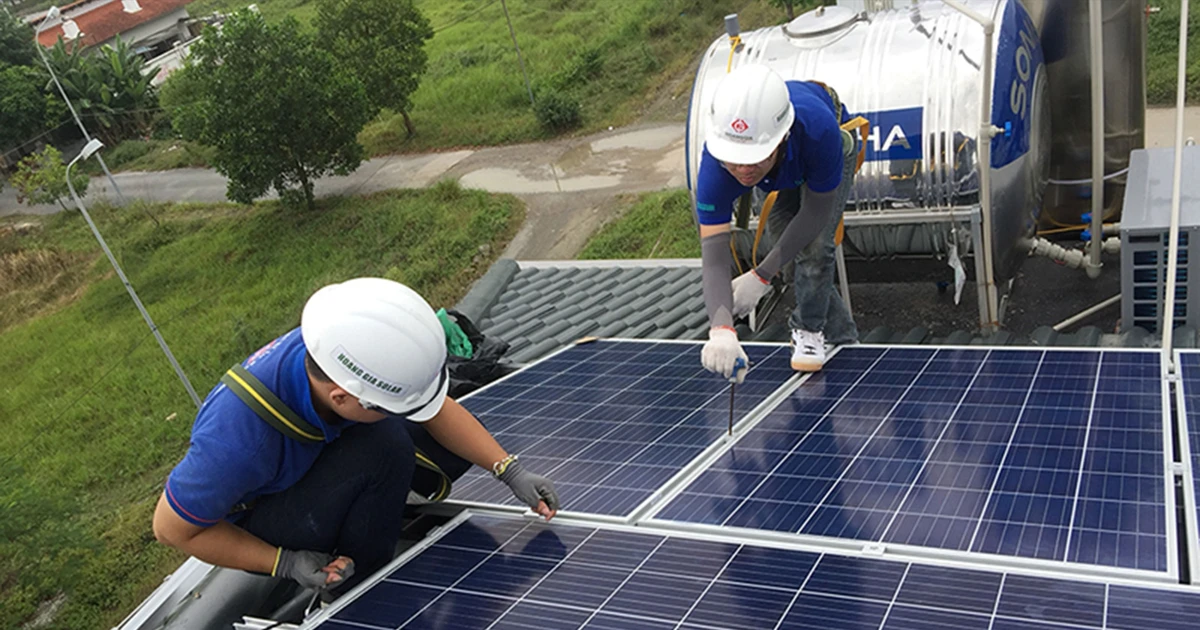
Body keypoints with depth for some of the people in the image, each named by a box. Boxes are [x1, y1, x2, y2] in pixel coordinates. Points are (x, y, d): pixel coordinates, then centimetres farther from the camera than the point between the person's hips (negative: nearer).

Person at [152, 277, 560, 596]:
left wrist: (510, 471, -17)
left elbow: (437, 408, -11)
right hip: (249, 521, -5)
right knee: (383, 444, -33)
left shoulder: (339, 348, -26)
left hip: (316, 459, 6)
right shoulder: (239, 439, -41)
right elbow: (173, 528, -23)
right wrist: (285, 564, -23)